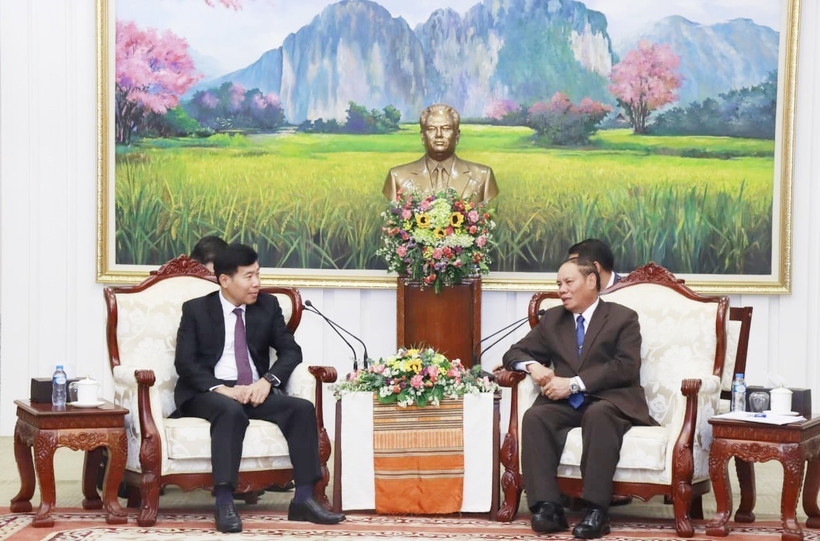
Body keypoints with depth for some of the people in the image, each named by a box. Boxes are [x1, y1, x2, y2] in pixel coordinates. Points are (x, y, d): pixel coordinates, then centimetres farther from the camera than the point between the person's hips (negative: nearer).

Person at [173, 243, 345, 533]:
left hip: (256, 390, 4)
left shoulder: (268, 305, 11)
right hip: (209, 392, -4)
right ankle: (224, 504, -41)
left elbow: (291, 350, 6)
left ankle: (303, 499, -21)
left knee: (302, 408, -23)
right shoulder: (196, 309, 1)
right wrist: (222, 389, -23)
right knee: (231, 411, -38)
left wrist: (267, 381, -14)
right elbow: (185, 362, -7)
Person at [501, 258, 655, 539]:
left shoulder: (623, 317, 5)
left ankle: (596, 509, -39)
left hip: (609, 401, -4)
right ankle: (548, 507, -35)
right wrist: (533, 366, -6)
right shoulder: (551, 319, 20)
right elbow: (514, 353, 20)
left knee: (598, 414, -39)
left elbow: (626, 367, -9)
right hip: (566, 403, 4)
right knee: (535, 416, -29)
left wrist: (573, 383, -18)